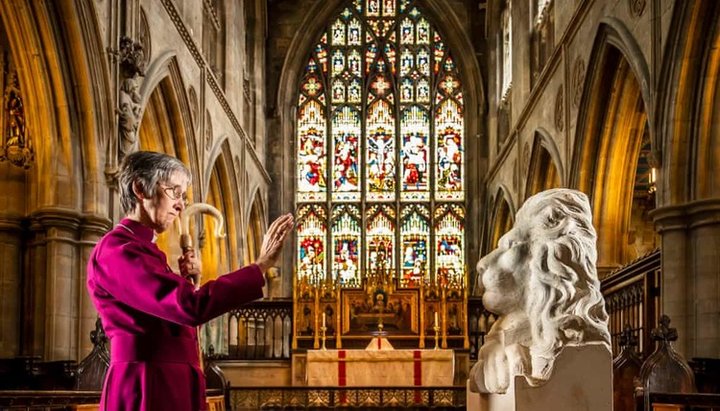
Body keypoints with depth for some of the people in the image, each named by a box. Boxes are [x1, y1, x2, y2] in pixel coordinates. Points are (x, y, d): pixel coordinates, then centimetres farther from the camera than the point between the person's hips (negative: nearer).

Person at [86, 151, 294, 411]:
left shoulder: (143, 249, 18)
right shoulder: (117, 250, -13)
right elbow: (191, 306, -25)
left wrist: (186, 281, 3)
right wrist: (261, 266, -20)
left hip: (170, 388, 10)